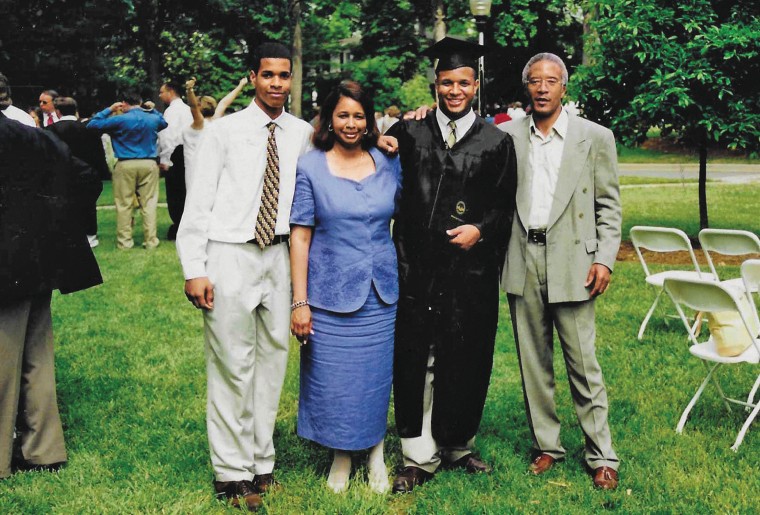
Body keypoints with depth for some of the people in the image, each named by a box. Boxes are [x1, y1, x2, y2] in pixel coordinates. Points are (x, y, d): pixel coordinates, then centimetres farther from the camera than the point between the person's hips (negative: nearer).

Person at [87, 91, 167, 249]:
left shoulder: (120, 120, -6)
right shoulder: (153, 118, 5)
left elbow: (93, 124, 0)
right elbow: (164, 123, 29)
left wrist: (109, 110, 8)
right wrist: (153, 110, 24)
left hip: (126, 165, -2)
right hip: (149, 165, 2)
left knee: (124, 205, 5)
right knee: (149, 203, 5)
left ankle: (124, 241, 8)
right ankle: (151, 240, 4)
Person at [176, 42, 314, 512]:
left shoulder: (303, 134, 7)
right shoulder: (225, 131, -2)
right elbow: (199, 202, -4)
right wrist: (194, 270, -10)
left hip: (278, 255, 4)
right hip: (230, 256, -4)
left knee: (273, 359, 10)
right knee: (233, 366, -1)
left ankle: (261, 462, 24)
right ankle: (232, 472, 10)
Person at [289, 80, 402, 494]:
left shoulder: (388, 164, 4)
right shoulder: (310, 167, -3)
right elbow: (300, 237, -5)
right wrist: (300, 302, -8)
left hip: (381, 293, 2)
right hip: (331, 294, -2)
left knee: (376, 378, 10)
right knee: (334, 382, 6)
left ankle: (375, 454, 28)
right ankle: (340, 457, 25)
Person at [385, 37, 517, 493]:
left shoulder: (496, 142, 6)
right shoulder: (410, 133, 7)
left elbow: (505, 206, 7)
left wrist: (480, 229, -10)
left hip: (471, 266, 0)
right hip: (416, 265, 0)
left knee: (465, 361, 7)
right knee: (415, 360, 2)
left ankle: (457, 444, 26)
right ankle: (420, 456, 12)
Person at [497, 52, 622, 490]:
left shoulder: (595, 137, 3)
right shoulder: (506, 136, 7)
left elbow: (609, 205, 4)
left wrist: (605, 259, -6)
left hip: (571, 262, -2)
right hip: (523, 262, 3)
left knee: (583, 363, -1)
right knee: (533, 360, 10)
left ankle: (602, 456, 10)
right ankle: (547, 445, 23)